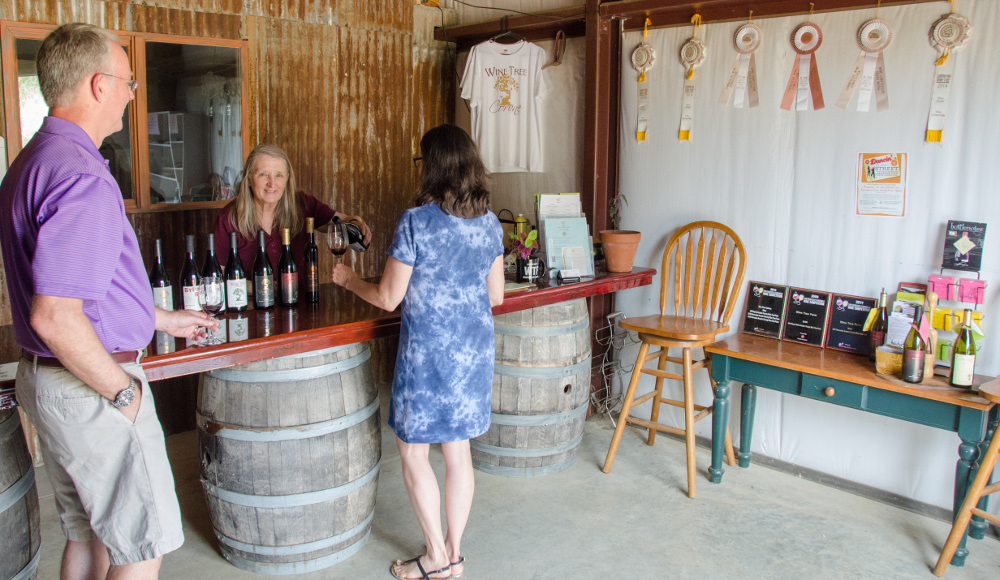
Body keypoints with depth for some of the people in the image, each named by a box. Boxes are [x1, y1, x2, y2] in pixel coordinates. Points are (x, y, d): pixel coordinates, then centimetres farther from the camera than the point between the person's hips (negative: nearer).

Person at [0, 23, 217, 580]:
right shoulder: (81, 177, -23)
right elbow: (55, 317, -30)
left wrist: (162, 318, 27)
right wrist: (123, 392, -18)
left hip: (49, 380, 10)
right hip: (91, 387, -10)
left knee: (87, 531, 22)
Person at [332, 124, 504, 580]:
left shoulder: (415, 222, -15)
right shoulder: (489, 223, 2)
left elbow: (388, 298, -10)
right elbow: (495, 294, 8)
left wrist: (348, 279, 8)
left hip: (427, 351, -6)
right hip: (474, 350, 6)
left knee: (412, 452, 11)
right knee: (458, 451, 16)